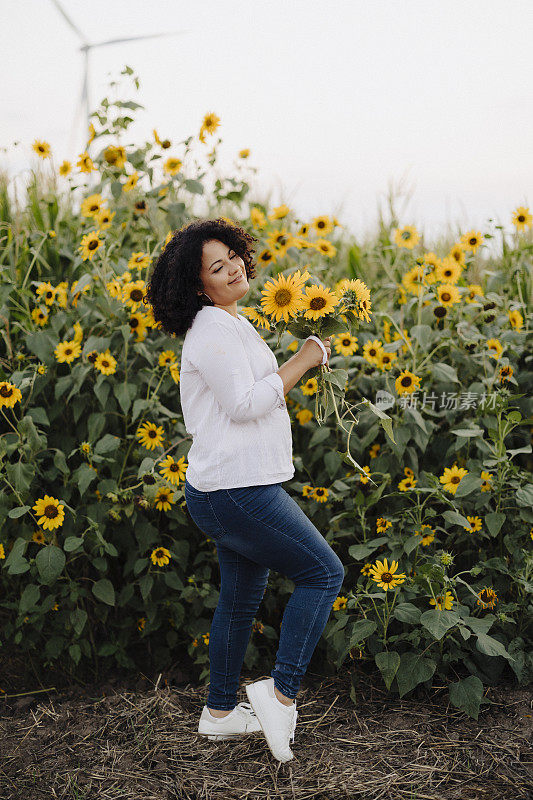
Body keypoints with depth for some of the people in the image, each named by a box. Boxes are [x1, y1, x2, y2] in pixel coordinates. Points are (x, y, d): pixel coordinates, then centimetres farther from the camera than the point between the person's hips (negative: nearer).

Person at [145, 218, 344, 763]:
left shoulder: (235, 323, 16)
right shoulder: (211, 328, -15)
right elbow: (245, 403, -21)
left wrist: (306, 359, 14)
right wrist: (303, 360, -14)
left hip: (242, 485, 10)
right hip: (235, 491, -10)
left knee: (241, 598, 18)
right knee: (324, 573, -5)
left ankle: (220, 711, 31)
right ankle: (281, 693, -1)